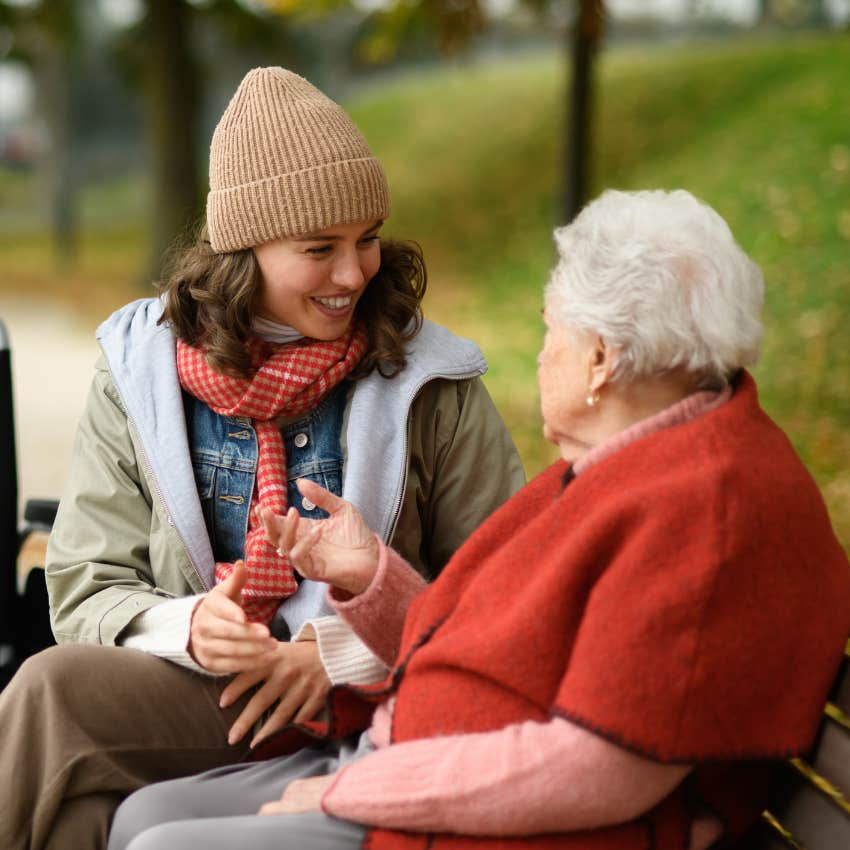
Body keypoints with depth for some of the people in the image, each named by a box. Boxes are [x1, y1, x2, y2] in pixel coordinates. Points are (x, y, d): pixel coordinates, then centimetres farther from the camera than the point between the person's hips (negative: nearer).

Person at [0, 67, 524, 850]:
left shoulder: (428, 382, 2)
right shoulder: (139, 374, 7)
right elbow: (86, 588, 6)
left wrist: (340, 652, -13)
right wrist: (185, 628, -17)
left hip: (361, 714, -2)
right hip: (192, 688, 3)